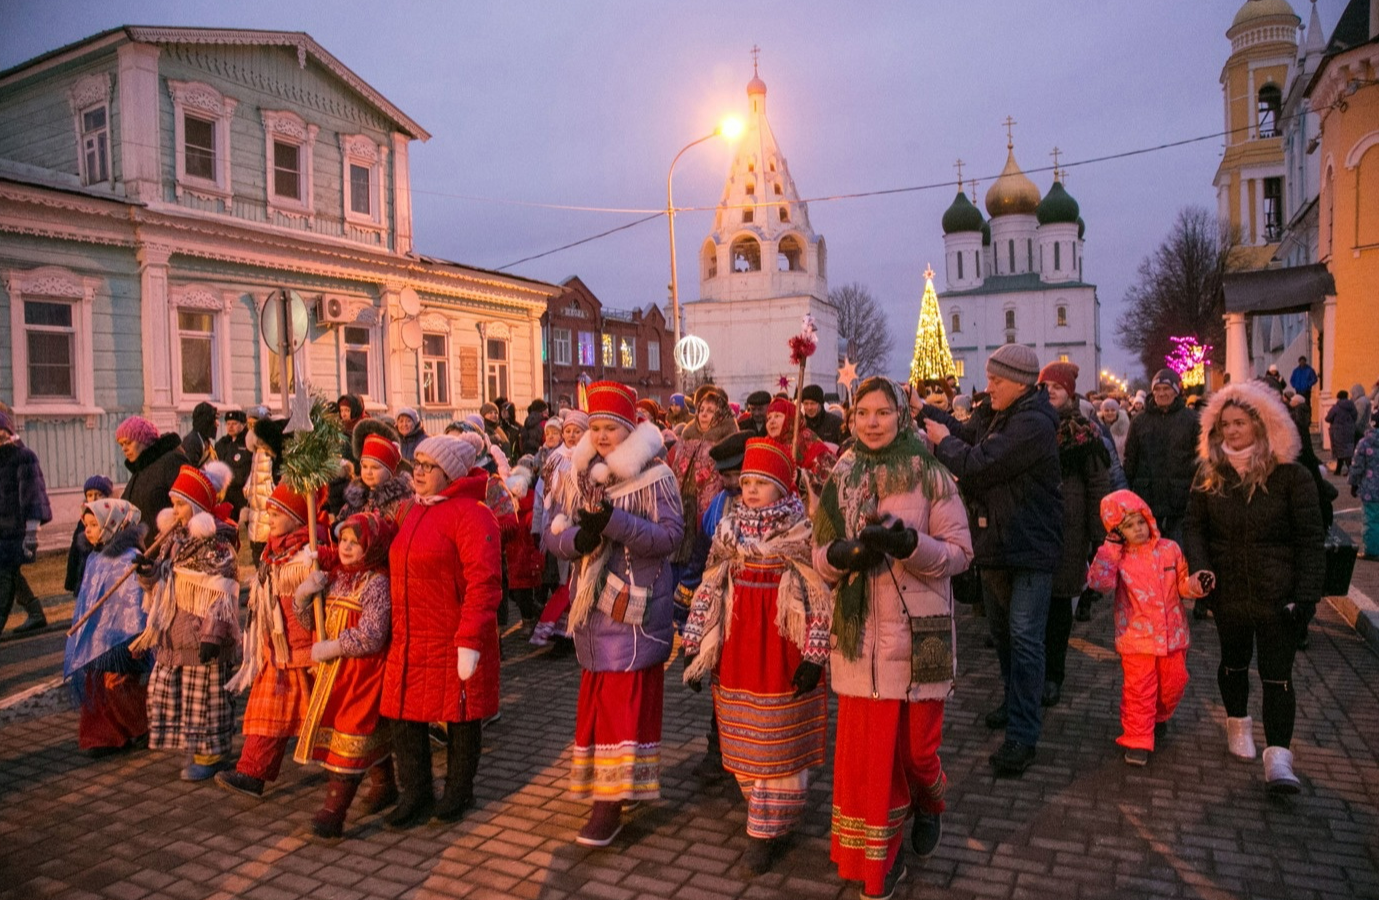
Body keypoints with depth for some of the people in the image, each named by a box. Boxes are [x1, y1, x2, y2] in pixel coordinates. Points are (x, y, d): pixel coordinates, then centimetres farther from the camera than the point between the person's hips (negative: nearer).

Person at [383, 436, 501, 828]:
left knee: (461, 716, 9)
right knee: (405, 715, 10)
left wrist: (470, 641, -25)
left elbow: (484, 580, -21)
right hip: (409, 640, 8)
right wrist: (397, 628, 18)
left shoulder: (471, 513, -14)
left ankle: (458, 792, 28)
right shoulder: (416, 511, 13)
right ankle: (415, 794, 26)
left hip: (454, 643, -7)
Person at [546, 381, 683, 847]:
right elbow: (553, 534, 6)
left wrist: (612, 520, -27)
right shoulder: (581, 475, 9)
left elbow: (670, 535, -18)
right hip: (593, 603, 6)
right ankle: (599, 782, 32)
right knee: (597, 698, 15)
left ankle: (611, 802, 4)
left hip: (636, 604, -6)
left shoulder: (654, 476, -8)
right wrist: (577, 537, -18)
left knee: (624, 700, -4)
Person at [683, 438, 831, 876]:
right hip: (735, 652, 5)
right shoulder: (730, 528, 5)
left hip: (782, 652, -5)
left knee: (778, 745, 5)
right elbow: (709, 588, 8)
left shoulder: (804, 531, -9)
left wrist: (814, 657, -14)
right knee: (744, 745, 14)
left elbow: (822, 597, -10)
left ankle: (766, 832, 19)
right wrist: (695, 647, 6)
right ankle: (770, 819, 34)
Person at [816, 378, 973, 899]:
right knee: (867, 750, 6)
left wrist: (909, 544, -24)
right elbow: (821, 557, 8)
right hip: (860, 636, 3)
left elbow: (960, 552, -6)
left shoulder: (929, 474, -5)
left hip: (918, 634, -2)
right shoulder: (841, 478, 5)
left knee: (916, 744, 8)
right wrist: (842, 554, -15)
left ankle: (928, 804, 44)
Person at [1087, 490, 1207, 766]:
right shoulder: (1116, 557, -7)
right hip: (1137, 636, -3)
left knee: (1174, 682, 14)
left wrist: (1194, 585, -12)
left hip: (1172, 633, 3)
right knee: (1138, 688, -2)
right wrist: (1110, 548, -22)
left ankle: (1160, 717, 43)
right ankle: (1138, 740, 8)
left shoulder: (1169, 549, 1)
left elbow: (1182, 585, 11)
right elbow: (1099, 583, -25)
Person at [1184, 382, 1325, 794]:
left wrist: (1307, 593, -12)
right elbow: (1195, 525, 5)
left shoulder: (1291, 476, -9)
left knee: (1276, 674, -2)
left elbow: (1310, 538, -8)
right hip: (1228, 593, 3)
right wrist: (1200, 567, -12)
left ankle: (1278, 756, 2)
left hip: (1277, 595, -3)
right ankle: (1238, 723, 41)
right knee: (1234, 663, 20)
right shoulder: (1210, 474, 1)